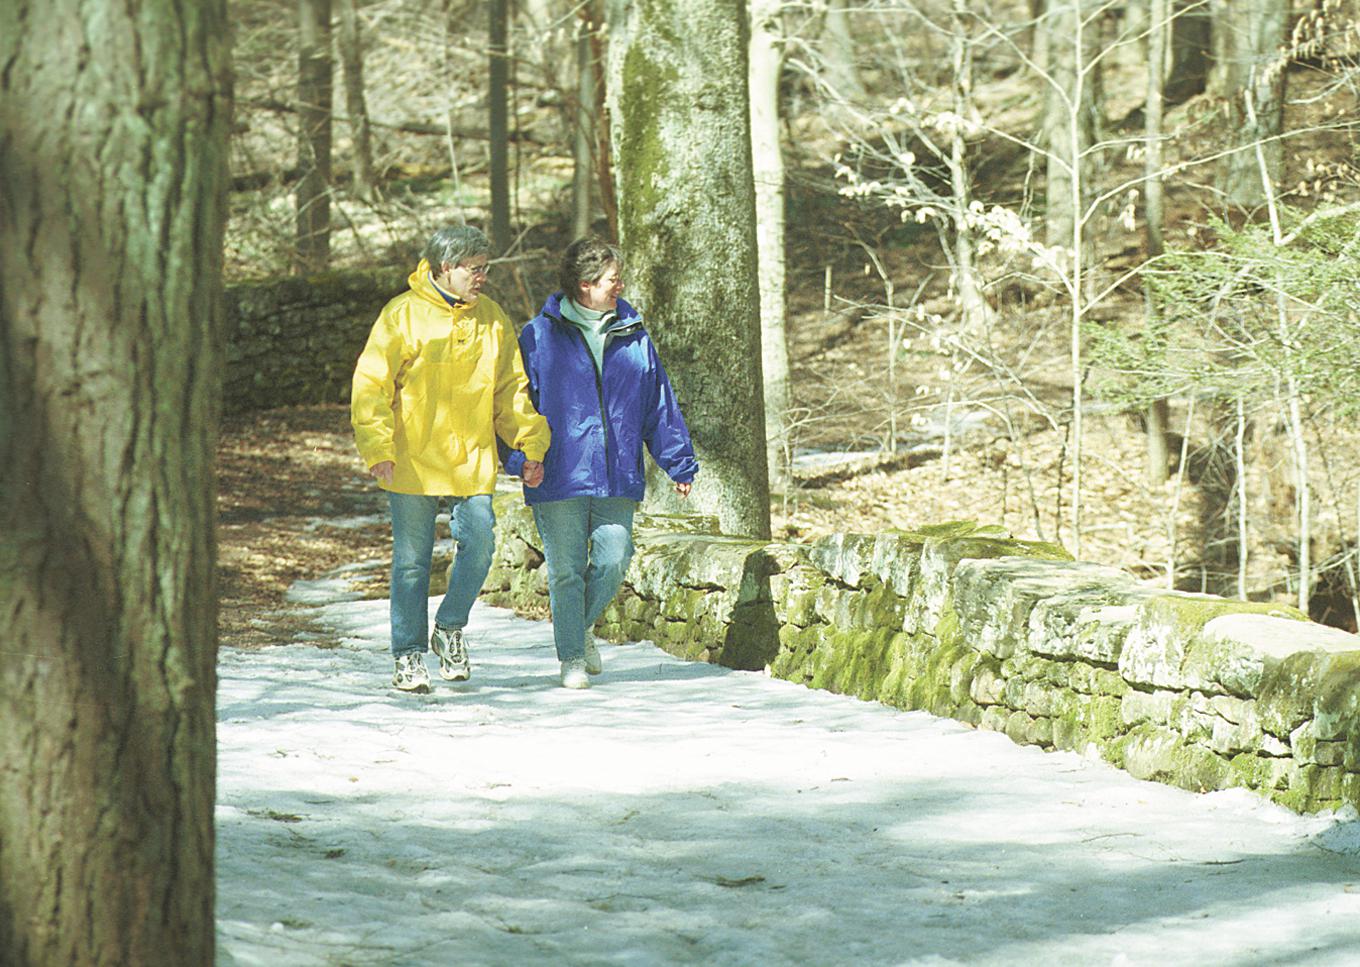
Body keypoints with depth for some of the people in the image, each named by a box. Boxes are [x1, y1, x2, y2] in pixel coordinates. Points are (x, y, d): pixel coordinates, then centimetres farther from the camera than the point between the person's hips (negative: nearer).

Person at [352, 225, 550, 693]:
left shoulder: (491, 318, 6)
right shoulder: (403, 315, -6)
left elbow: (512, 388, 14)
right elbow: (371, 386, -8)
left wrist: (531, 446, 8)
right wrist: (378, 449, -17)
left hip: (473, 459, 3)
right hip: (413, 461, -3)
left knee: (478, 546, -5)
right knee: (412, 561, 2)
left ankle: (450, 629, 19)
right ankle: (409, 656, 12)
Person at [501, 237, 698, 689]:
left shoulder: (633, 338, 11)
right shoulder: (539, 337, 0)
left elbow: (660, 405, 16)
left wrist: (679, 463, 15)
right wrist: (521, 458, -12)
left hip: (618, 480, 3)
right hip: (559, 478, -3)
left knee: (613, 561, -1)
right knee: (566, 570, 1)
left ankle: (580, 627, 26)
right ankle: (572, 656, 14)